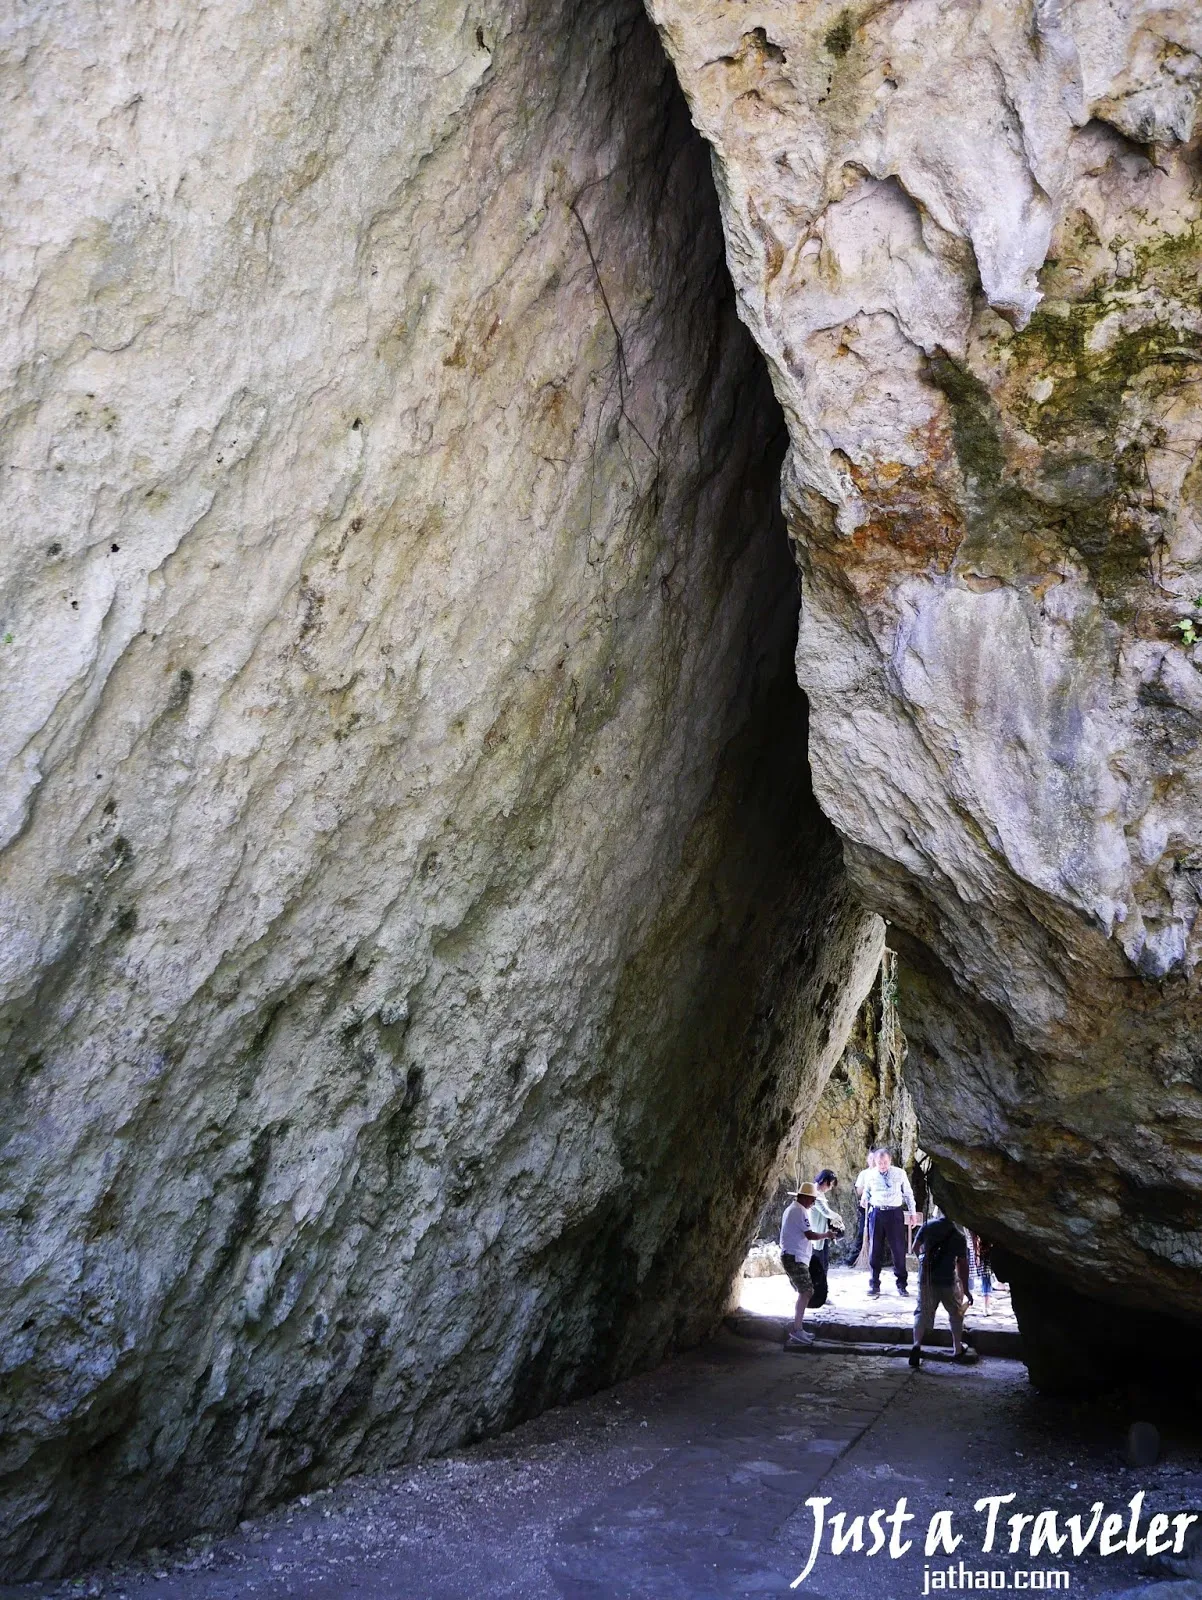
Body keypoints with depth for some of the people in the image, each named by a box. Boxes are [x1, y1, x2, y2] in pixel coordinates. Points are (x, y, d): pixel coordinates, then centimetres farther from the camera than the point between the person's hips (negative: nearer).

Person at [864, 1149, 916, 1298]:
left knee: (899, 1248, 2)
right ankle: (874, 1285, 12)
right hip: (876, 1213, 1)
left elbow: (908, 1194, 9)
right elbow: (866, 1192, 21)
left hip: (895, 1213, -1)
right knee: (875, 1249, 4)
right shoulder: (871, 1175, 5)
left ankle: (901, 1284, 16)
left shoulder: (900, 1174, 1)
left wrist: (912, 1213, 8)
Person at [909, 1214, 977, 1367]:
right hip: (948, 1282, -2)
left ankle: (917, 1345, -13)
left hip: (926, 1280, 2)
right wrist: (966, 1290, 0)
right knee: (956, 1314, 20)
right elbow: (962, 1265, -9)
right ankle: (957, 1350, 30)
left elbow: (915, 1248, 6)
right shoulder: (959, 1237, -12)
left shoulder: (927, 1226, -5)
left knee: (923, 1313, 8)